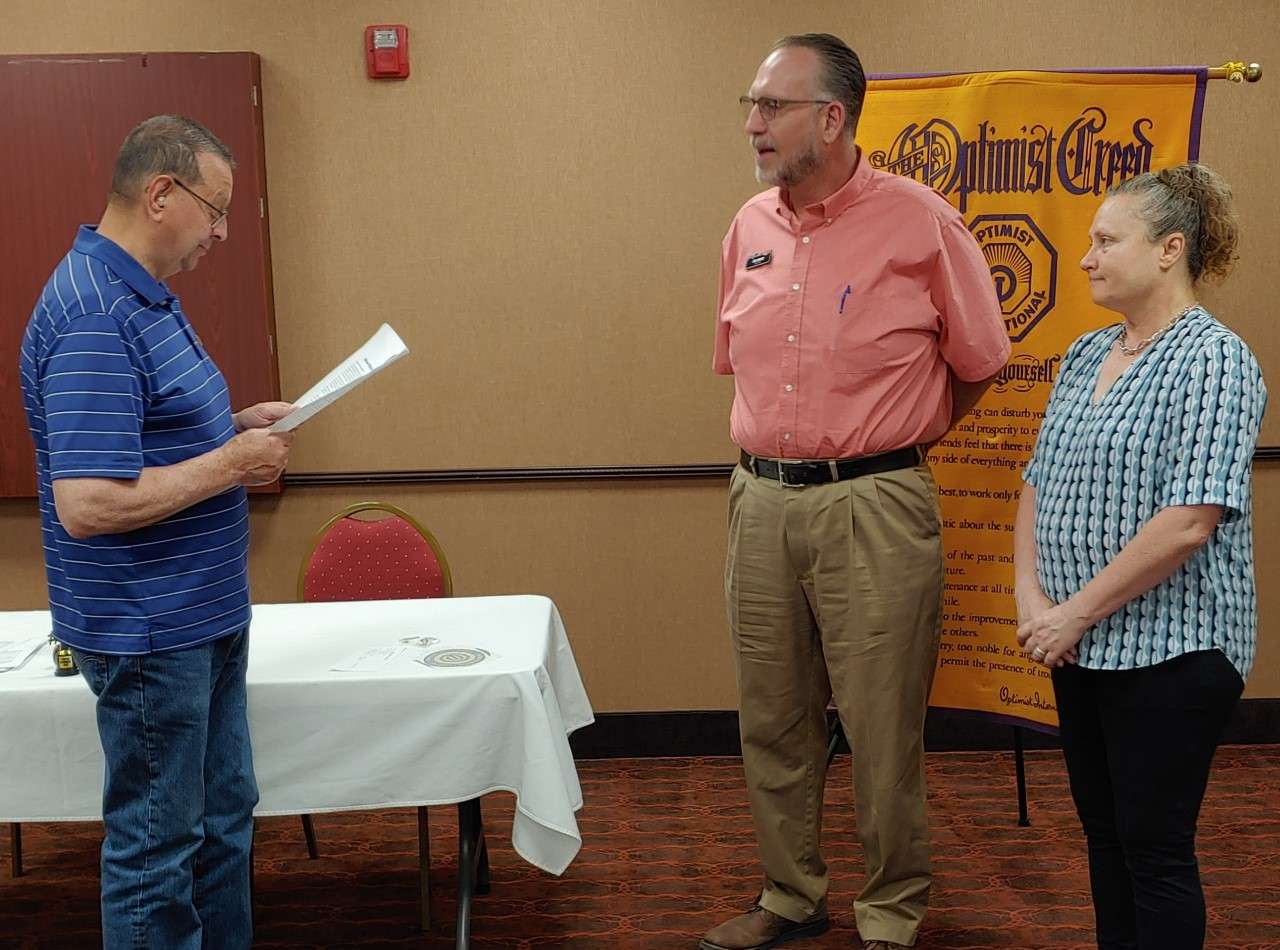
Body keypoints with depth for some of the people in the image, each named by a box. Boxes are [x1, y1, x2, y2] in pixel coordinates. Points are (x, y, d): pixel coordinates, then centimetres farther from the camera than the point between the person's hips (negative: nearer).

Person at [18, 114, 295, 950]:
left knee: (223, 818, 20)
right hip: (148, 631, -10)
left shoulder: (143, 295, 9)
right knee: (157, 846, 7)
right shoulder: (93, 319, -23)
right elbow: (88, 505, -29)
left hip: (205, 617, 10)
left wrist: (233, 425, 6)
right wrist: (230, 465, -20)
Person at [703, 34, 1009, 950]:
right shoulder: (750, 227, 8)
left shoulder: (921, 223, -8)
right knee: (772, 719, 14)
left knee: (883, 728, 4)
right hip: (761, 501, 6)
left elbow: (979, 363, 2)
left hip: (874, 510, -5)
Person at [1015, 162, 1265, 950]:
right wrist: (1032, 595, -3)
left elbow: (1188, 524, -22)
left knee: (1155, 849, 3)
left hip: (1169, 650, -7)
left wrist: (1077, 612, -17)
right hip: (1080, 646, 7)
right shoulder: (1086, 355, 11)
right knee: (1105, 834, 17)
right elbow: (1039, 487, 11)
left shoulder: (1215, 359, -13)